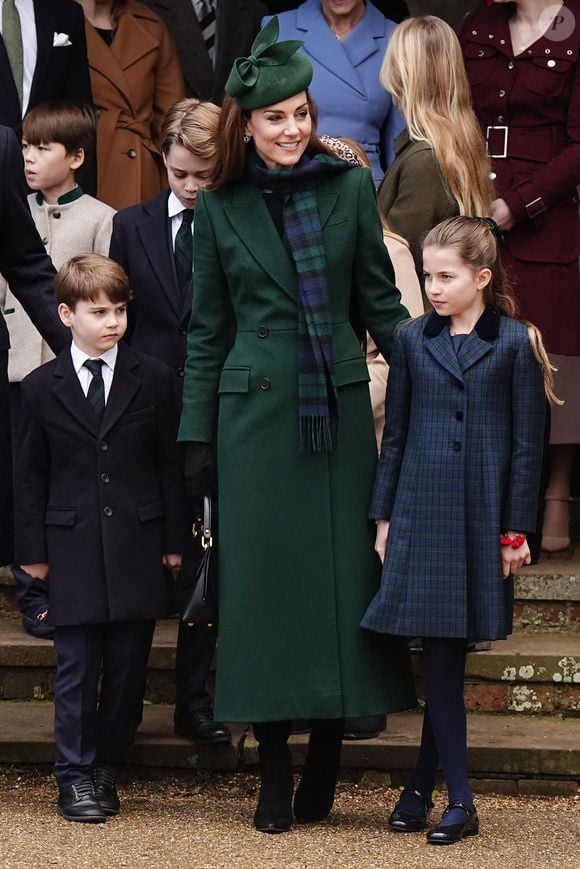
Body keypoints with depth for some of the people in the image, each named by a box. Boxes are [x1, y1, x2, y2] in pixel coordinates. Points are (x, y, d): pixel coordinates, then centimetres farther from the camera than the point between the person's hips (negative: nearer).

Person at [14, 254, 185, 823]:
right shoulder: (42, 388, 3)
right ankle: (75, 776, 7)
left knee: (128, 666, 5)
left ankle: (107, 768, 17)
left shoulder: (153, 379, 3)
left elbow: (170, 464, 6)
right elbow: (29, 475, 7)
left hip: (138, 545, 1)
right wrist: (33, 550, 3)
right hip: (73, 549, -1)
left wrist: (173, 540, 3)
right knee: (76, 667, 0)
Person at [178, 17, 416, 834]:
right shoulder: (219, 208, 3)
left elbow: (380, 299, 7)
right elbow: (206, 329, 7)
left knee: (341, 570, 1)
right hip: (255, 411, 0)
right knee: (262, 575, 0)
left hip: (338, 405, 0)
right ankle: (274, 764, 9)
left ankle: (327, 753, 13)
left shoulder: (348, 187, 3)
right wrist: (196, 435, 3)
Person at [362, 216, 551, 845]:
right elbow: (395, 434, 10)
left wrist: (516, 530, -3)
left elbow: (527, 444, 0)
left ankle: (422, 783, 15)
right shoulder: (413, 340, 7)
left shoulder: (515, 344, -1)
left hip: (482, 515, -2)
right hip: (421, 511, 2)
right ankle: (458, 802, 3)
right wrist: (384, 516, 7)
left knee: (447, 654, 2)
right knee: (439, 656, -1)